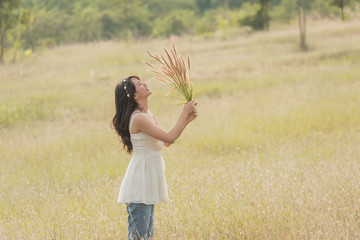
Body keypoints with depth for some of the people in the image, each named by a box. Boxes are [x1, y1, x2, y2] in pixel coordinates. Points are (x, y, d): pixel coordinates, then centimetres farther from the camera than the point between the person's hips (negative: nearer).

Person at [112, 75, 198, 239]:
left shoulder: (148, 114, 11)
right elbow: (169, 137, -21)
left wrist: (186, 120, 6)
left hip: (149, 180, 10)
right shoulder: (138, 118, -19)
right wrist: (184, 112, -11)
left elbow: (166, 142, 15)